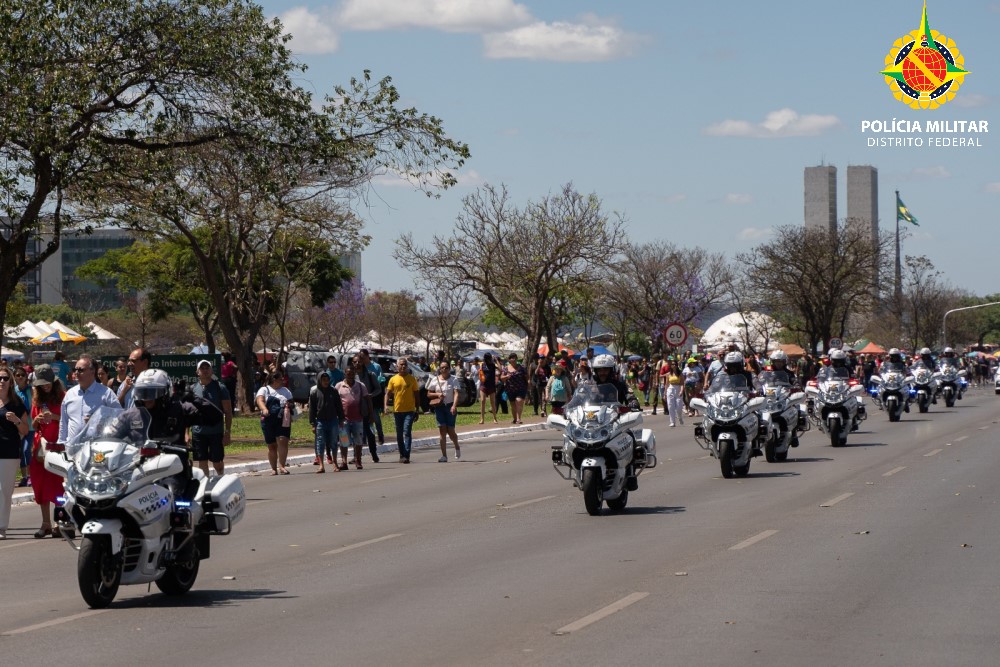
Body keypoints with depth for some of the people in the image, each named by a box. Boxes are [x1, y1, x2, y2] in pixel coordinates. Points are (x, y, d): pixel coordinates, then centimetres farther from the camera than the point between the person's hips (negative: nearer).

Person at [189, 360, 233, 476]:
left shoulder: (220, 388, -1)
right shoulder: (193, 389, 5)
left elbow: (228, 412, -1)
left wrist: (228, 432, -8)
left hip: (216, 432, -2)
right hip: (198, 432, 2)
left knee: (217, 463, 2)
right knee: (202, 463, 4)